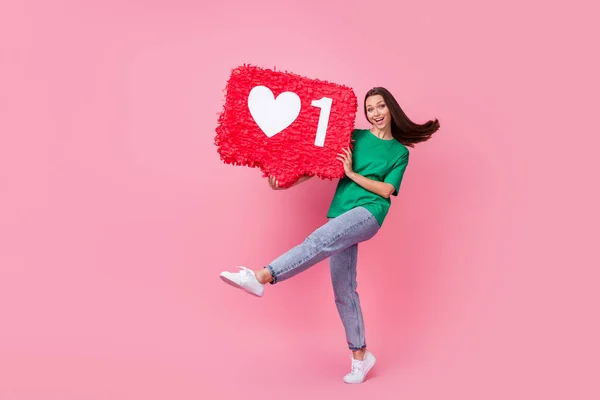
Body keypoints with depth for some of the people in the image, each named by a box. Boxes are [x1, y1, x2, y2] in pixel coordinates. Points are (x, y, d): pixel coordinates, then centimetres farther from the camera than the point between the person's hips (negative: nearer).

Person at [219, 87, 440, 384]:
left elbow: (386, 190, -1)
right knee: (343, 290, 3)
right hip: (342, 216, 4)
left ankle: (261, 277, -46)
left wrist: (352, 174, -8)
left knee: (319, 241, -33)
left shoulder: (400, 152, 9)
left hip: (369, 213, -4)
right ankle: (360, 355, 15)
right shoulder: (355, 137, 15)